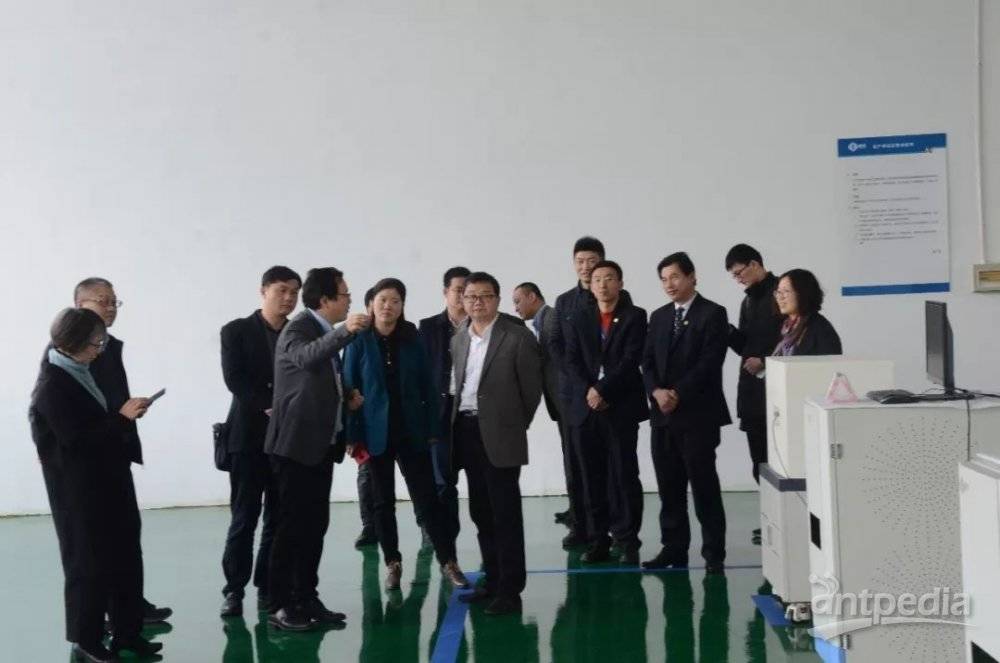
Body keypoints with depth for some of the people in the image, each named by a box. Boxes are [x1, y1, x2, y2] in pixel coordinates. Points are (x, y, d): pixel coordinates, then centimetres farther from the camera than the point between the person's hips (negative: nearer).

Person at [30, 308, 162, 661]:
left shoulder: (81, 374, 10)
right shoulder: (53, 384, -15)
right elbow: (74, 437, -21)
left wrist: (126, 413, 3)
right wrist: (121, 417, -20)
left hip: (107, 481, 8)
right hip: (79, 489, -8)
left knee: (124, 556, 12)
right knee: (88, 563, 3)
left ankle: (125, 632, 22)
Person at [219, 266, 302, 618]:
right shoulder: (236, 331, 2)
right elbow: (234, 379, -9)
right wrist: (268, 406, -18)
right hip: (249, 435, -3)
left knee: (280, 518, 4)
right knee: (244, 517, 0)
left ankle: (269, 588, 13)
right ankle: (234, 589, 9)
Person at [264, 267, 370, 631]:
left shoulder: (326, 332, 14)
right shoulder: (298, 328, -13)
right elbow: (306, 358, -37)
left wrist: (346, 396, 12)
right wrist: (344, 331, -48)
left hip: (321, 443, 9)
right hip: (296, 442, -9)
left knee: (315, 524, 11)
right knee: (292, 525, -5)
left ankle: (306, 599, 18)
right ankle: (279, 605, 2)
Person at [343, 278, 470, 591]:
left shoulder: (412, 339, 1)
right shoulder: (360, 341, -4)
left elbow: (427, 386, 2)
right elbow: (349, 389, -4)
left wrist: (433, 429, -3)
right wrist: (352, 435, -10)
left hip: (412, 431, 1)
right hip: (376, 432, -1)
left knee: (427, 497, 1)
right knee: (383, 501, 10)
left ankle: (448, 561, 7)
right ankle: (392, 563, 22)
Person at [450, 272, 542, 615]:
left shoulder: (518, 336, -9)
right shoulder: (458, 339, 11)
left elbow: (532, 388, -4)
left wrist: (514, 426, 3)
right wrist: (457, 422, 10)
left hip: (499, 434, -6)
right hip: (466, 431, 7)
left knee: (505, 514, -3)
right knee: (481, 512, 14)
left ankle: (510, 589, 3)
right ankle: (493, 580, 25)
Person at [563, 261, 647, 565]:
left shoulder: (635, 317, 3)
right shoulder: (580, 322, 15)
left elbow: (631, 360, -8)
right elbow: (572, 362, 5)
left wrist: (603, 392, -14)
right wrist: (588, 391, -12)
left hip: (621, 408, -3)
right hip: (585, 409, 3)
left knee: (624, 476, -3)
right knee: (592, 479, 5)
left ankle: (628, 542, 4)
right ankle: (598, 542, 11)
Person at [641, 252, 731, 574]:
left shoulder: (713, 314, -3)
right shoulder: (658, 317, 16)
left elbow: (709, 362, -11)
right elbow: (647, 362, 11)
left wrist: (678, 394, -15)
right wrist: (657, 391, -8)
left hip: (698, 414, -6)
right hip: (663, 415, 6)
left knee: (704, 486, -2)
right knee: (669, 488, 8)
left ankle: (713, 554, 5)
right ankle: (673, 548, 16)